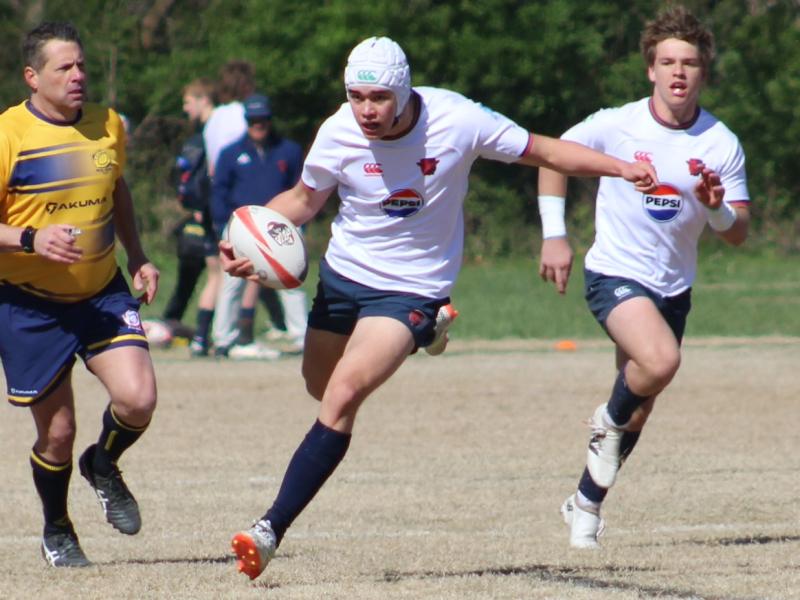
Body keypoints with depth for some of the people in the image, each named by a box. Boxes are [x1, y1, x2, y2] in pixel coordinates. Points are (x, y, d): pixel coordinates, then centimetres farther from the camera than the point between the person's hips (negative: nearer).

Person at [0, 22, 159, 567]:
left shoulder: (108, 126, 3)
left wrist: (137, 257, 14)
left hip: (103, 294, 4)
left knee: (138, 399, -16)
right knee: (57, 432, 0)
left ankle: (104, 467, 19)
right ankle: (57, 533, 27)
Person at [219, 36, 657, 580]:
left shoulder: (456, 121, -21)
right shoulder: (338, 134, -15)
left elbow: (545, 151, -9)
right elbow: (304, 198, 5)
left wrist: (624, 168, -19)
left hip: (413, 287, -4)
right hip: (343, 272, 4)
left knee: (343, 396, -21)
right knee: (321, 388, 21)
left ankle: (272, 529, -18)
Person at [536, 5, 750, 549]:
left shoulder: (722, 144, -6)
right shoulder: (616, 125, -11)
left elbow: (739, 234, -3)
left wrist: (715, 208, -26)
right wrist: (554, 236, -3)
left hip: (674, 286, 4)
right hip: (615, 274, -4)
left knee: (639, 410, 11)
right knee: (661, 361, -31)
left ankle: (587, 504, 31)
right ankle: (610, 420, 0)